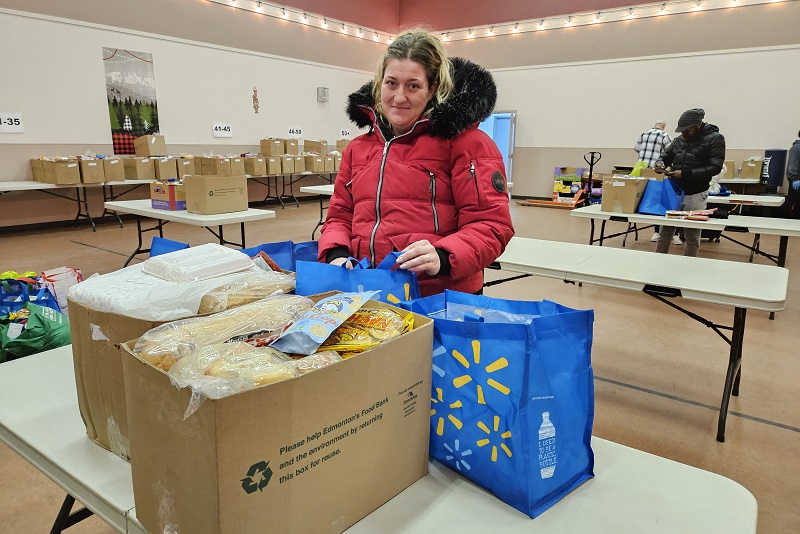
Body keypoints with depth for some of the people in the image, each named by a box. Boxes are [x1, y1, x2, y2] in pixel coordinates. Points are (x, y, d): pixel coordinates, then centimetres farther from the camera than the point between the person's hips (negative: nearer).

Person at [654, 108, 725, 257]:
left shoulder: (715, 139, -5)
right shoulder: (679, 140, 8)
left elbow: (715, 167, -12)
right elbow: (665, 155, 20)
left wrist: (686, 174, -21)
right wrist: (660, 163, -6)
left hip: (695, 195, -4)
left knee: (692, 236, 4)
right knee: (665, 232, 6)